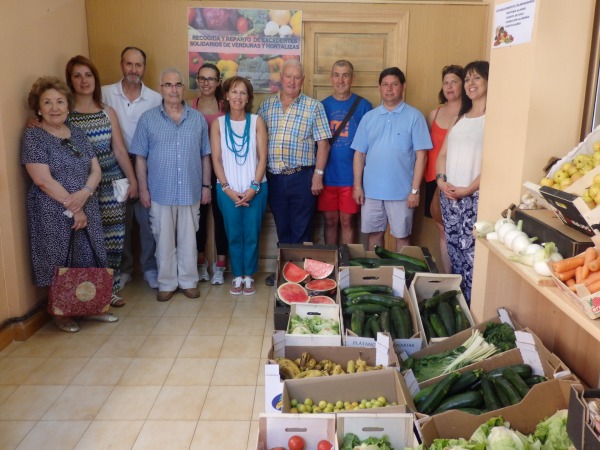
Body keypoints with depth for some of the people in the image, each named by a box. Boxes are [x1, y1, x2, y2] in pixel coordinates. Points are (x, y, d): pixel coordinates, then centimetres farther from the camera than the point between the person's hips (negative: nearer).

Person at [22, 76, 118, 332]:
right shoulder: (33, 136, -8)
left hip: (87, 209, 5)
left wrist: (85, 193, -15)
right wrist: (73, 207, -15)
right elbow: (43, 180, -15)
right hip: (53, 214, -5)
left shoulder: (77, 133, 10)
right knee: (59, 266, 3)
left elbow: (95, 169, 5)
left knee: (88, 261, 10)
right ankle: (61, 315, 21)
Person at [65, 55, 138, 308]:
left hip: (112, 182, 3)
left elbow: (119, 150, 9)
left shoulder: (108, 112, 9)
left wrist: (132, 180, 8)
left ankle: (111, 289, 18)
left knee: (113, 237, 4)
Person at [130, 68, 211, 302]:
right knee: (164, 240, 8)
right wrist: (143, 189, -4)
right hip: (160, 192, -1)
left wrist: (206, 186, 4)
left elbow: (205, 156, 7)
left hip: (191, 191, 1)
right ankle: (166, 283, 22)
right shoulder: (148, 119, 0)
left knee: (188, 239, 11)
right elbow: (140, 157, 0)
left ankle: (188, 281, 24)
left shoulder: (198, 119, 5)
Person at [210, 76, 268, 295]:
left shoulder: (257, 121, 0)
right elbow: (216, 159, -1)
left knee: (251, 234, 4)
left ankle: (249, 276, 20)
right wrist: (227, 188, -9)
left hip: (255, 188, 0)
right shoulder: (218, 123, 2)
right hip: (228, 189, 0)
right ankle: (237, 276, 21)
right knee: (234, 234, 7)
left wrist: (254, 187, -10)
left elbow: (262, 157, -2)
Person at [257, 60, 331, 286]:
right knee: (282, 228, 14)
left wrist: (318, 174, -8)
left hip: (302, 177, -3)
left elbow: (323, 142, -2)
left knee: (301, 229, 4)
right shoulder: (266, 106, 8)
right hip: (274, 178, 3)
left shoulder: (314, 106, 0)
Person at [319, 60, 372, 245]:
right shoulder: (323, 105, 5)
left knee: (347, 221, 7)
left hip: (351, 176, -2)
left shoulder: (363, 106, -2)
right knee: (330, 220, 11)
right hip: (327, 175, 2)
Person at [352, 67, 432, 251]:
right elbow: (359, 154, 7)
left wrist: (415, 190, -11)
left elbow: (421, 155, -7)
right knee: (374, 233, 13)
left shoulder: (414, 116, -4)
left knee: (402, 235, 9)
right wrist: (357, 186, 1)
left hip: (401, 191, -3)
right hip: (371, 190, 3)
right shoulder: (369, 117, 6)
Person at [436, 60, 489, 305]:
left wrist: (468, 189, -15)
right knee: (454, 251, 11)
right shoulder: (460, 117, 17)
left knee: (472, 254, -8)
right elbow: (442, 154, 16)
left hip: (477, 197, -7)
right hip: (449, 195, 7)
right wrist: (441, 181, -1)